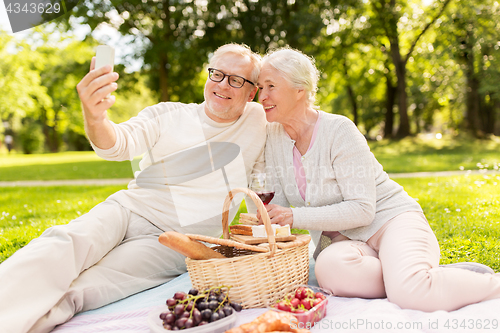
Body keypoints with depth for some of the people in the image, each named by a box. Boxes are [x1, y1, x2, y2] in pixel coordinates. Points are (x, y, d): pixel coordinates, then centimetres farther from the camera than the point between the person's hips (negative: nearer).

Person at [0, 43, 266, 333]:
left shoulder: (259, 121, 7)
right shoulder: (168, 114, 6)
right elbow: (118, 144, -10)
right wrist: (95, 118, -33)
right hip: (128, 209, 2)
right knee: (63, 243, -30)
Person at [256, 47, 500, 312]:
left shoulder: (338, 130, -13)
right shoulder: (273, 136, 4)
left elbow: (362, 209, -16)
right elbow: (278, 203, 5)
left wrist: (296, 217, -23)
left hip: (390, 220, -4)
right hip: (344, 239, 4)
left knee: (410, 293, -34)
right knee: (330, 267, -35)